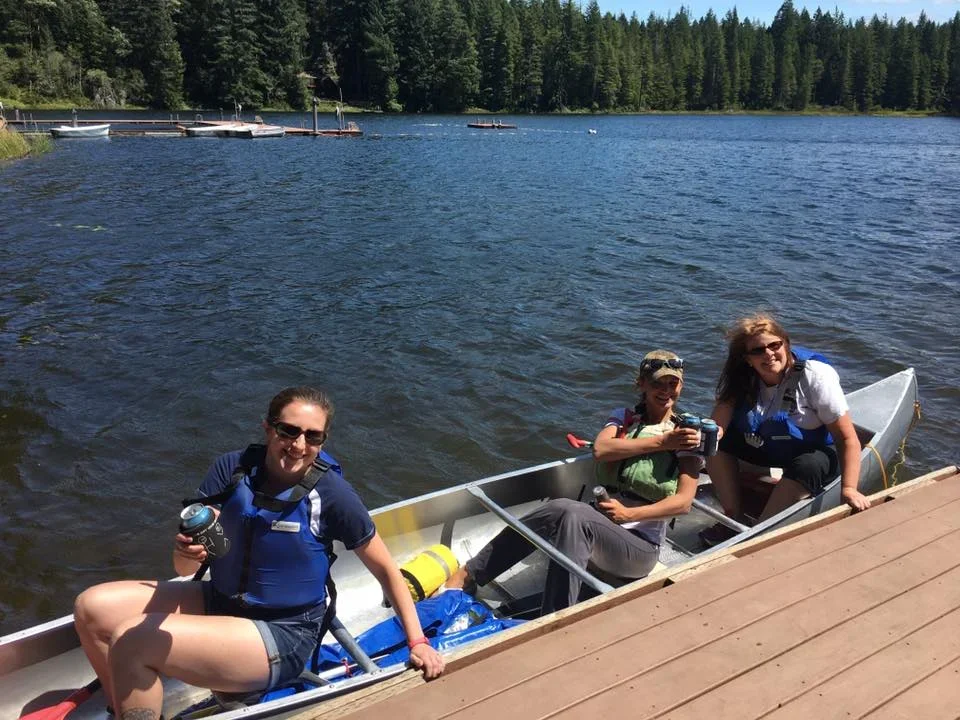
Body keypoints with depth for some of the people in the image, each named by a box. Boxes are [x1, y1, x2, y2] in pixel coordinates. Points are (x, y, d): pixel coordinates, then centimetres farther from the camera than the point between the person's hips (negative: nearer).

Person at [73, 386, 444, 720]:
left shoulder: (331, 494, -21)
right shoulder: (233, 468, -10)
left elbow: (386, 569, -9)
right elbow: (185, 568, -8)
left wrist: (417, 641, -11)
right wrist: (186, 551, -32)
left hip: (281, 638, -5)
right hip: (218, 601, 6)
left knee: (129, 642, -20)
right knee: (92, 608, -2)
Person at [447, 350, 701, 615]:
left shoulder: (687, 435, 2)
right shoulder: (623, 418, 12)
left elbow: (684, 502, -8)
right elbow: (600, 450, -11)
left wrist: (628, 515, -18)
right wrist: (660, 442, -13)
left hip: (640, 547, -3)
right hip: (600, 525, 3)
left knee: (573, 515, -33)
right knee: (562, 509, -32)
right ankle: (467, 574, -24)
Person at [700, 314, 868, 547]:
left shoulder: (815, 376, -23)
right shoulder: (742, 379, -10)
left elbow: (848, 439, -24)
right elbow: (717, 426, -21)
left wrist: (848, 489, -35)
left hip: (816, 453, -4)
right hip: (766, 447, 5)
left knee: (806, 467, -38)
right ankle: (734, 519, -12)